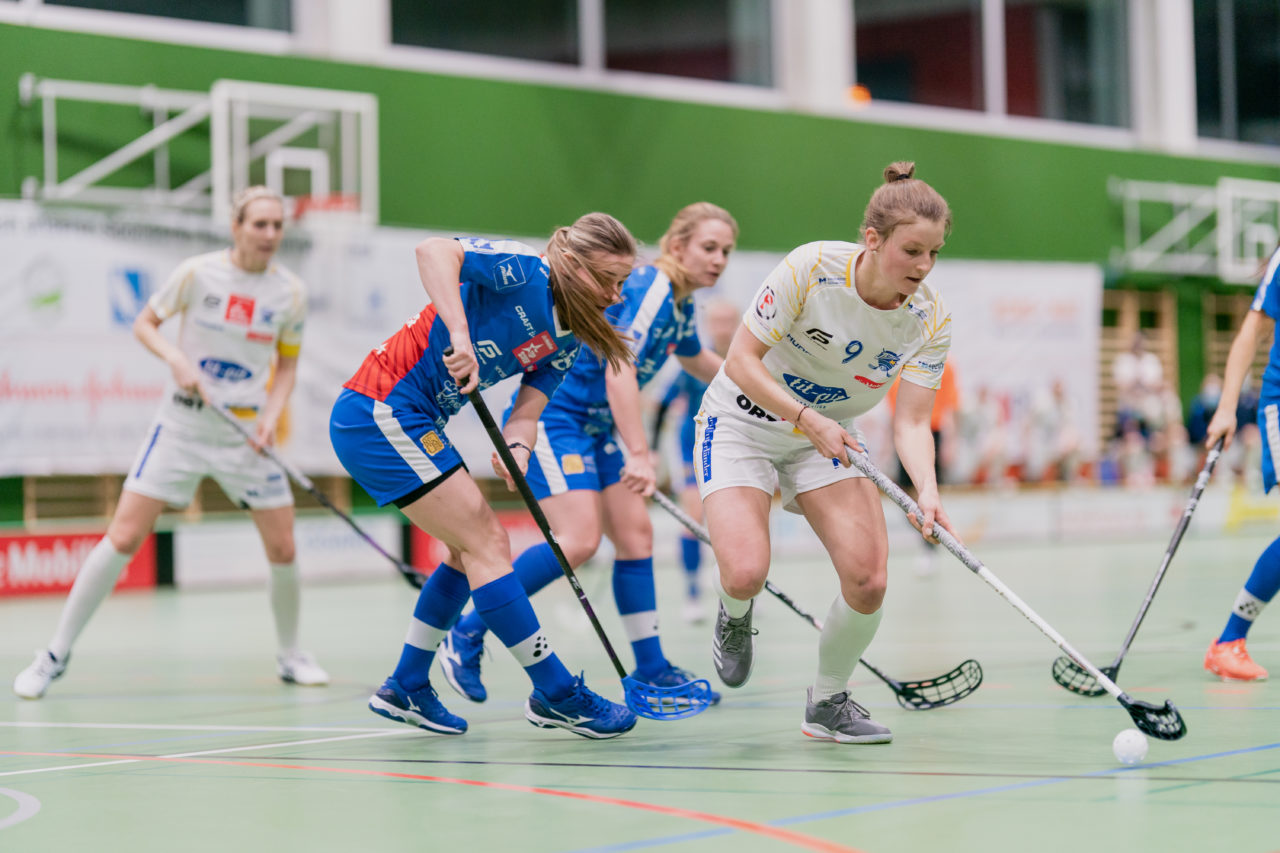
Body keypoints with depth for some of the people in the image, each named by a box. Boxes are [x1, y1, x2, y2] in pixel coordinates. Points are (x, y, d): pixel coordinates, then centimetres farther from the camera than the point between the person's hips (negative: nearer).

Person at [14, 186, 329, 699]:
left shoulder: (289, 292, -2)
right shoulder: (198, 273, -8)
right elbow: (144, 324, 3)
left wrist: (271, 415, -7)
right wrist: (176, 359, -15)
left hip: (246, 434, 2)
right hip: (183, 426, -2)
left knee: (283, 549, 0)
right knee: (124, 537, -8)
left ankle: (290, 656, 24)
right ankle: (56, 654, 2)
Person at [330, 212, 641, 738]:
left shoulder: (565, 342, 9)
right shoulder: (523, 272, -16)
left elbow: (525, 412, 2)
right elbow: (434, 250, -30)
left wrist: (517, 448, -20)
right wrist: (459, 333, -41)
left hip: (413, 426, 10)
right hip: (380, 413, -10)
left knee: (473, 547, 15)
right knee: (486, 546, -8)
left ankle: (405, 689, 26)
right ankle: (557, 695, -3)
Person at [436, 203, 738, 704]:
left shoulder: (681, 304, 11)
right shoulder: (649, 288, -18)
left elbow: (696, 360, 34)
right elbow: (619, 371, -28)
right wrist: (639, 454, -34)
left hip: (595, 427, 10)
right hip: (551, 414, -10)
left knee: (636, 535, 5)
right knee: (579, 540, -21)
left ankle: (650, 670, 12)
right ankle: (467, 635, -11)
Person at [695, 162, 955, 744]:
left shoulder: (930, 319, -14)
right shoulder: (811, 268, -25)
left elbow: (911, 422, -16)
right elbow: (741, 359, -21)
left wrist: (927, 493, -35)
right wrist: (809, 419, -31)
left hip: (827, 435, 4)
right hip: (743, 424, -3)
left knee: (867, 580, -15)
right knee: (746, 574, -24)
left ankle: (827, 702, 11)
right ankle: (734, 617, 16)